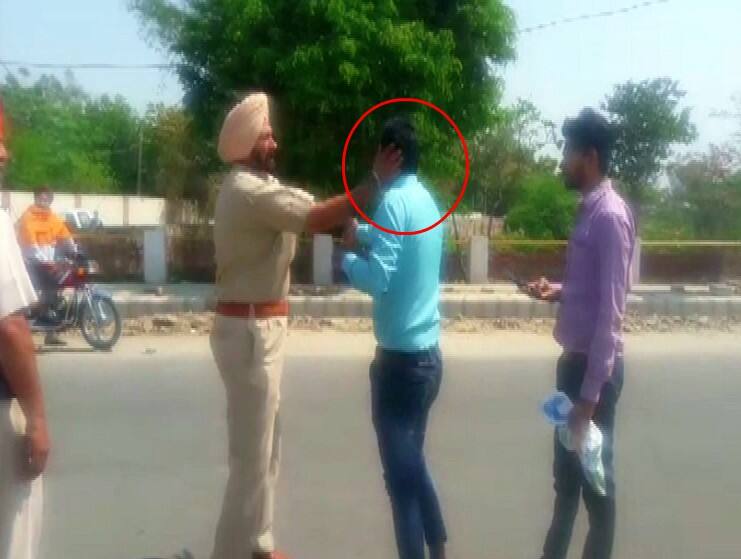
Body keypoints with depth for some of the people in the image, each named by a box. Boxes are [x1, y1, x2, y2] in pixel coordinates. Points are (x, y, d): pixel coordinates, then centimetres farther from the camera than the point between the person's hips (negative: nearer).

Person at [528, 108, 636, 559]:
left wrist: (591, 392, -23)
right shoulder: (589, 211, 10)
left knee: (594, 474, 5)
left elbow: (610, 311, -22)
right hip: (576, 359, 9)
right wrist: (559, 291, 3)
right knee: (567, 469, 20)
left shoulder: (610, 216, -18)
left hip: (595, 367, -9)